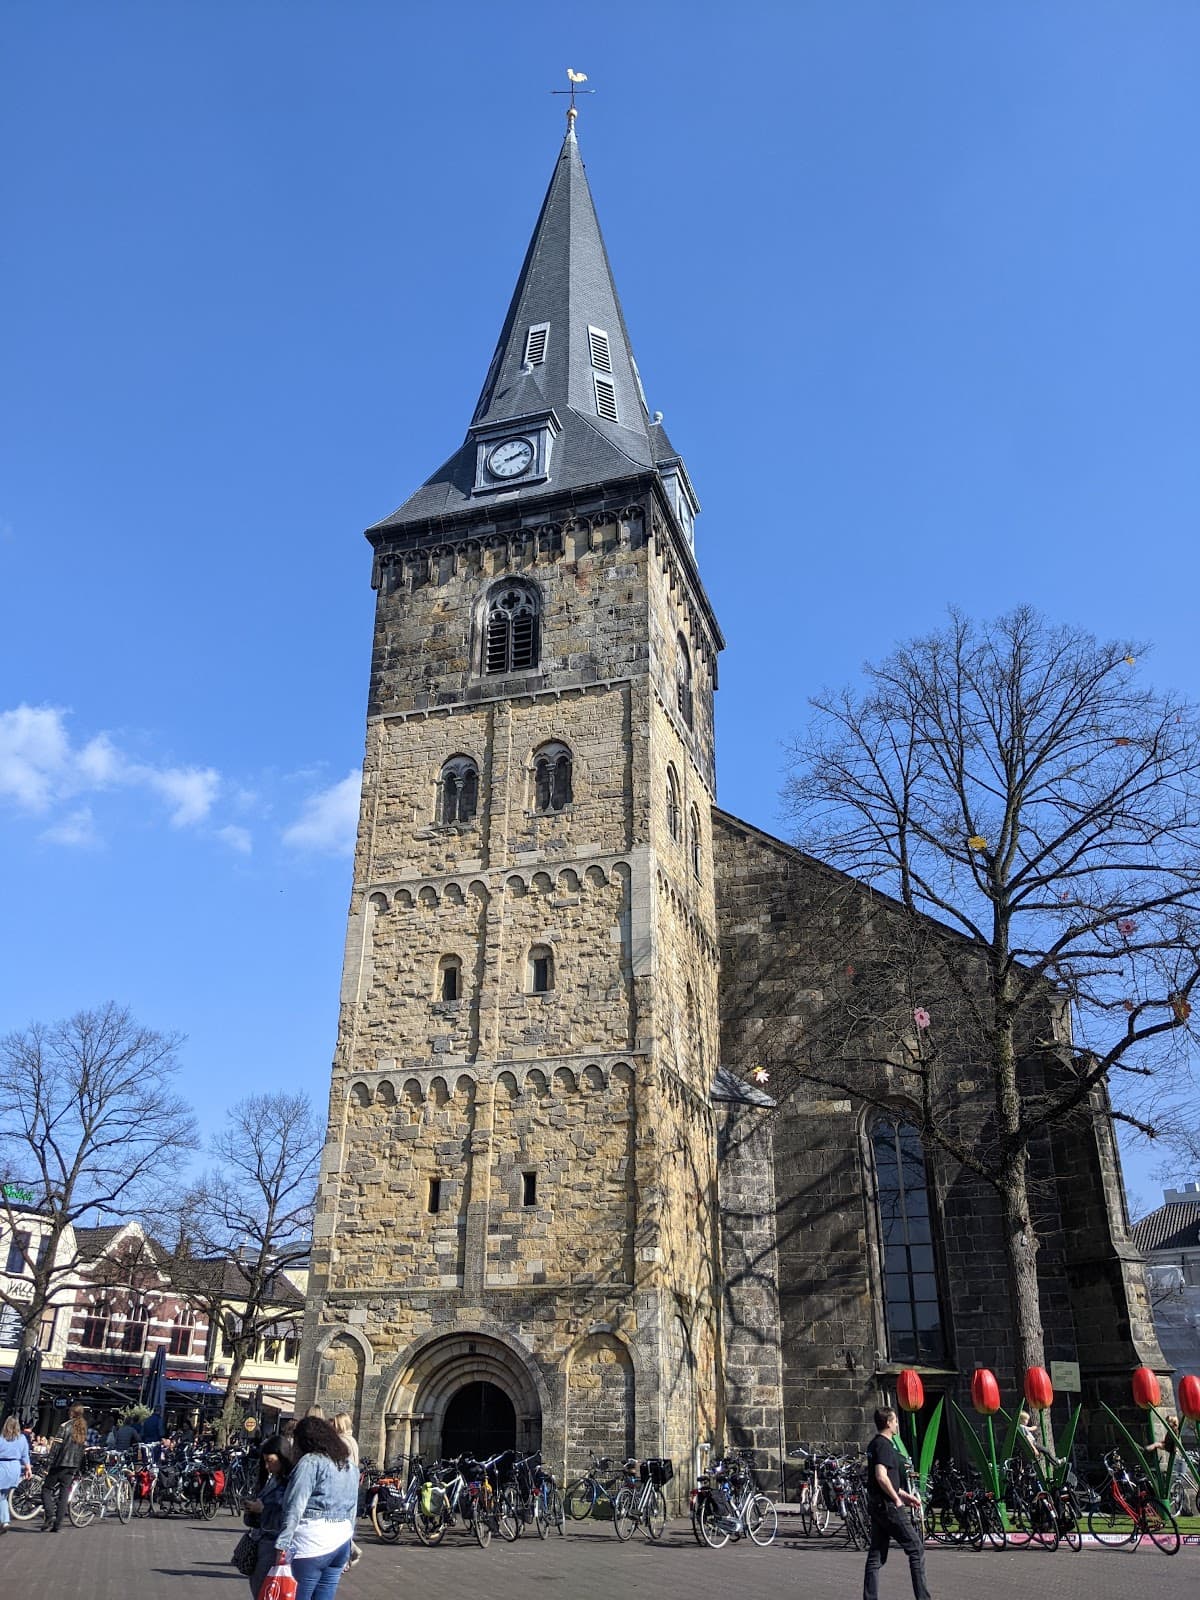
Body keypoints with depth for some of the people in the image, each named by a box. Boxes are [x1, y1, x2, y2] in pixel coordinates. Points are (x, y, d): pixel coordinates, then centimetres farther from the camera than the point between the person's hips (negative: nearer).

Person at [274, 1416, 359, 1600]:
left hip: (311, 1544, -7)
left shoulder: (310, 1462, -6)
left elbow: (295, 1508, -13)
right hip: (341, 1543, 7)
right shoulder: (350, 1467, 17)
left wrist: (282, 1545, -13)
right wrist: (347, 1553, 25)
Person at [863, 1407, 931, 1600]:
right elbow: (881, 1476, -26)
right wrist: (897, 1499, -15)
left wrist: (905, 1495, 23)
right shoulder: (884, 1445, -15)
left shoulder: (874, 1444, 16)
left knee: (876, 1556, 10)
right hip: (889, 1506, -9)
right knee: (916, 1550, 0)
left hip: (876, 1505, 9)